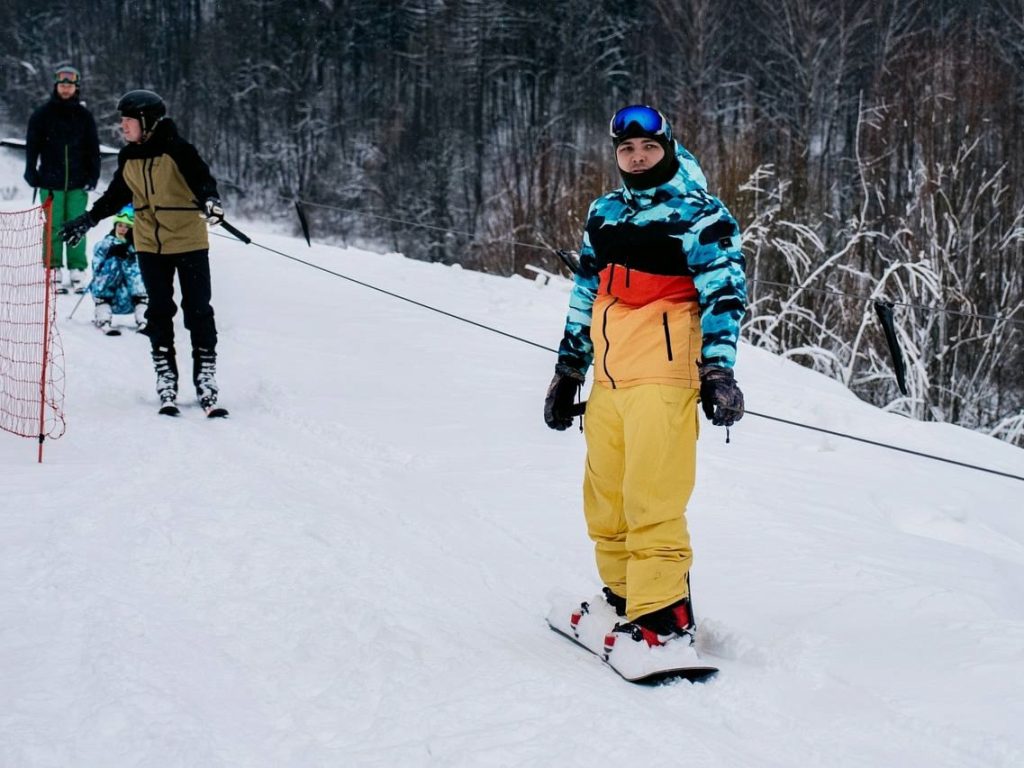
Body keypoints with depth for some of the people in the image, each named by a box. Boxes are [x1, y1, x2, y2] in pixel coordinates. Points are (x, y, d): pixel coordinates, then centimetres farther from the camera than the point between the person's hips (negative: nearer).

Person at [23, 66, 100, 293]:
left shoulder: (84, 116, 7)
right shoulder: (43, 114, 4)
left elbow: (93, 149, 10)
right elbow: (32, 145, 6)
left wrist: (93, 176, 3)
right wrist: (32, 173, -2)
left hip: (78, 181, 1)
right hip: (51, 181, -1)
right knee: (53, 226, -1)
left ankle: (77, 270, 3)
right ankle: (53, 269, 5)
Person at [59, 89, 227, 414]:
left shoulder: (177, 151, -13)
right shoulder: (128, 158, 6)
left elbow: (202, 178, -21)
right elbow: (116, 196, 19)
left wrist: (210, 201, -42)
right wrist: (87, 220, 20)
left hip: (189, 242, -5)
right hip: (150, 246, 5)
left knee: (198, 312, -2)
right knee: (159, 314, 6)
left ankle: (206, 381, 3)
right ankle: (166, 383, 12)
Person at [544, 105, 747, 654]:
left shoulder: (700, 216, -1)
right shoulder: (604, 215, 19)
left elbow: (724, 293, -8)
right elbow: (584, 297, 24)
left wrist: (718, 370, -18)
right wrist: (567, 370, 24)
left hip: (664, 380, -7)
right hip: (609, 382, 7)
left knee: (650, 501, -14)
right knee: (604, 500, 11)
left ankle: (663, 617, -10)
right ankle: (623, 597, 26)